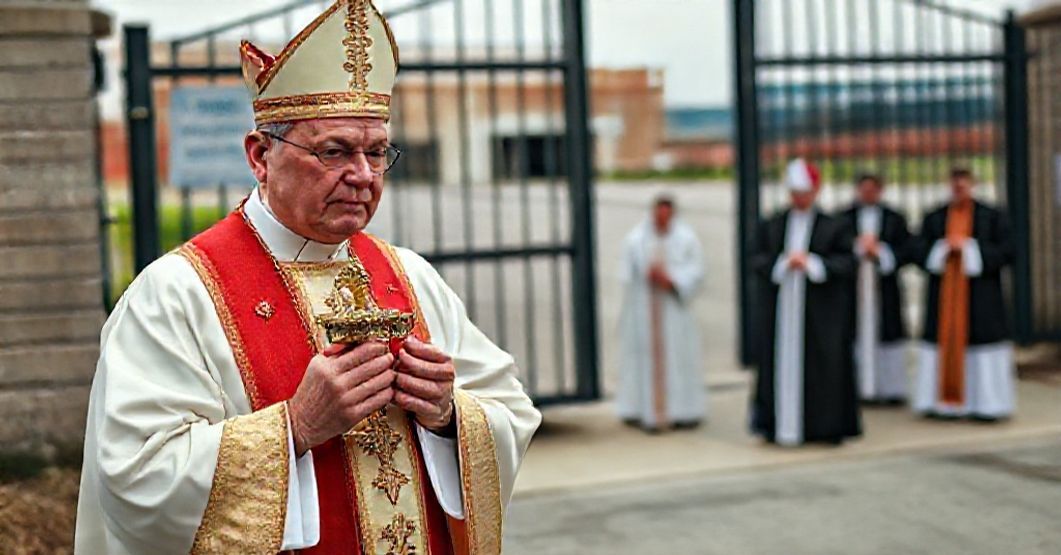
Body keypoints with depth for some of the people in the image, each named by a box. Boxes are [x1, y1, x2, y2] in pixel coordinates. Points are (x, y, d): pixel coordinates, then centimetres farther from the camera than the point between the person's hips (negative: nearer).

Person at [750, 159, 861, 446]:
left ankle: (826, 427, 7)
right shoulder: (771, 226, 10)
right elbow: (757, 261, 2)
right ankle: (782, 425, 7)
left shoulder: (834, 226, 2)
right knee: (782, 364, 1)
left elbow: (848, 262, -5)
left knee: (823, 364, -1)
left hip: (820, 312, -2)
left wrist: (812, 263, -16)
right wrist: (784, 263, -16)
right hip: (781, 308, 2)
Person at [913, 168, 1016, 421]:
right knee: (945, 341, 0)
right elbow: (921, 253, 4)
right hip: (944, 295, 2)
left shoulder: (992, 217, 3)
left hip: (980, 296, -2)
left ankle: (984, 402, 1)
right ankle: (945, 401, 4)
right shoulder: (934, 218, 10)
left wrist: (969, 247, -12)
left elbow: (1006, 251, -4)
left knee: (980, 341, -4)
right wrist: (945, 248, -15)